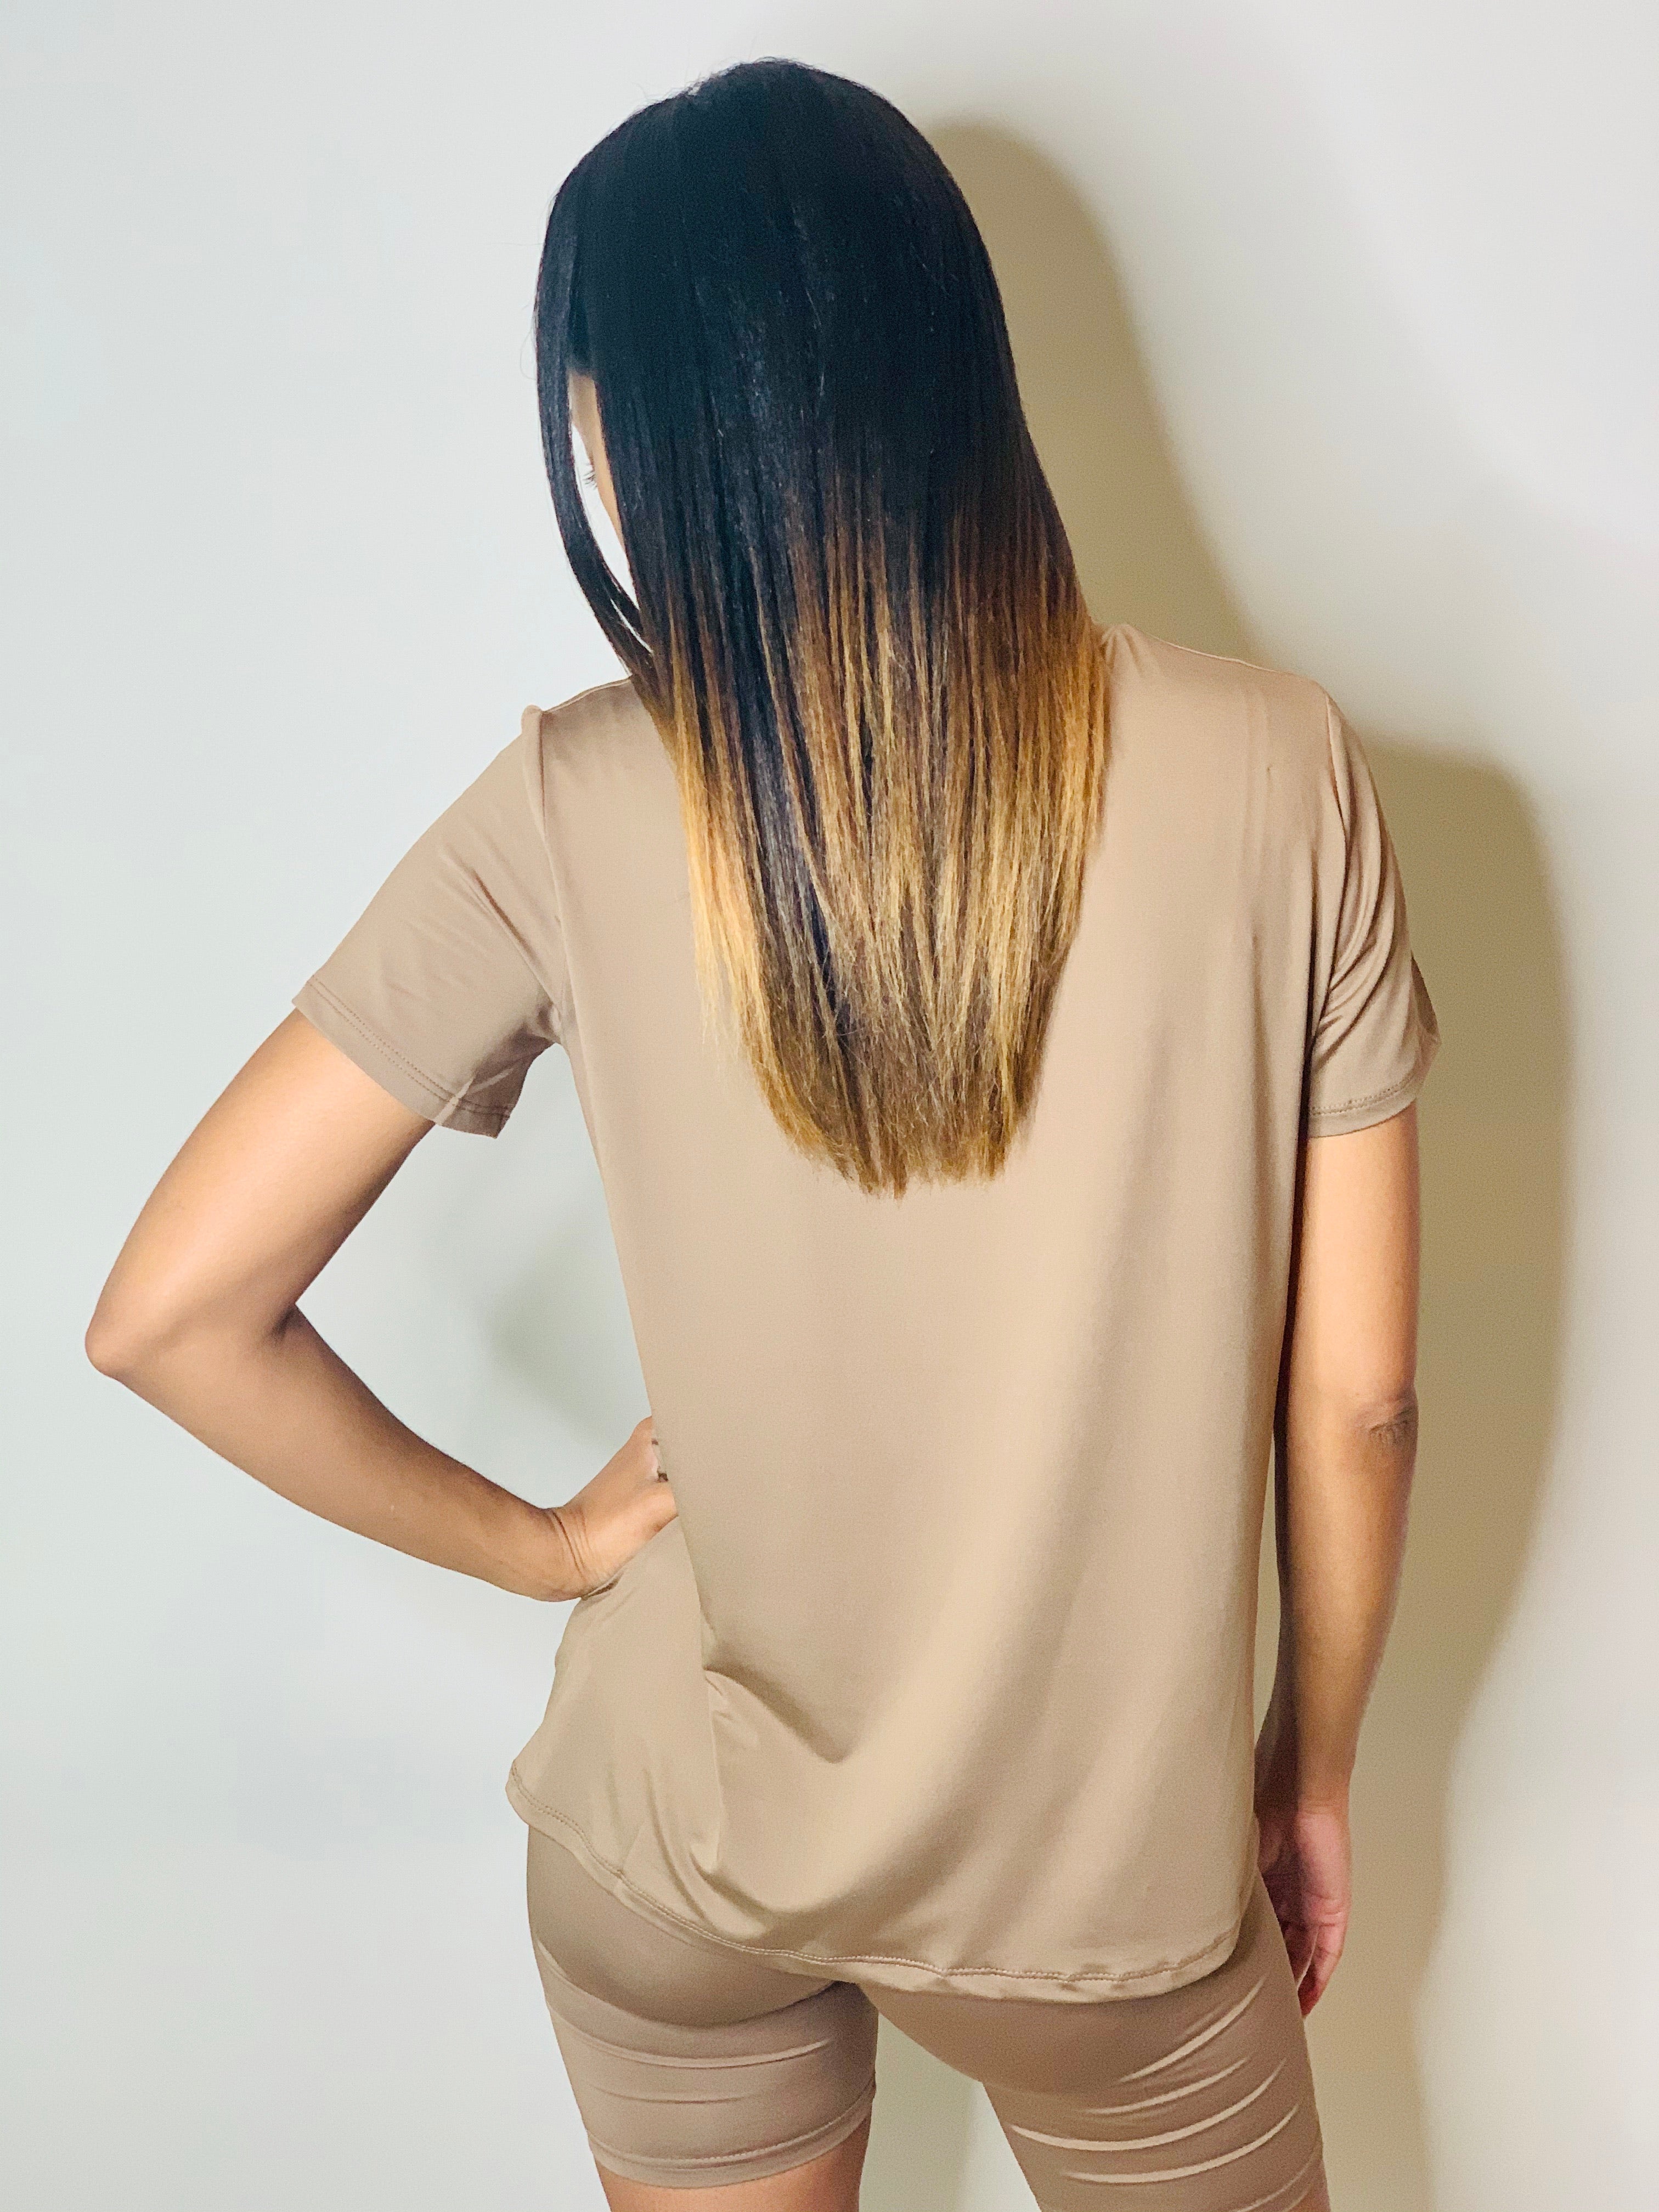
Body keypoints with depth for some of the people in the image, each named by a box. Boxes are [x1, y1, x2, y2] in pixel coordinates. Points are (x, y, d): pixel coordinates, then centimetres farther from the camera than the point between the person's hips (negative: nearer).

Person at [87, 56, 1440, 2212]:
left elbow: (171, 1312, -14)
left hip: (676, 1862, 1)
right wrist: (1319, 1757, 6)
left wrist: (535, 1537, -1)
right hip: (1102, 1876, 0)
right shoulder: (1278, 772, -17)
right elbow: (1356, 1391, -11)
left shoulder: (574, 814, -17)